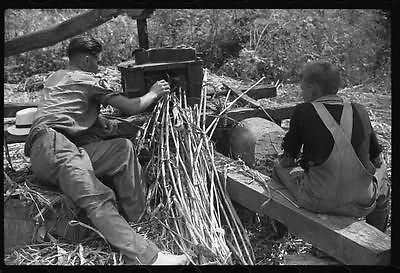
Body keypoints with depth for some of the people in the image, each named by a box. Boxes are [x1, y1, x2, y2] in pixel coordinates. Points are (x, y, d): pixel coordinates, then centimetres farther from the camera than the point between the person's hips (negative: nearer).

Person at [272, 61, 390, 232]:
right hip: (360, 206, 3)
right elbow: (378, 161, 9)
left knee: (278, 168, 23)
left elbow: (288, 161, -1)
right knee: (383, 190, 37)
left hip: (316, 203, -3)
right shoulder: (359, 112, 1)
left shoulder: (303, 112, -8)